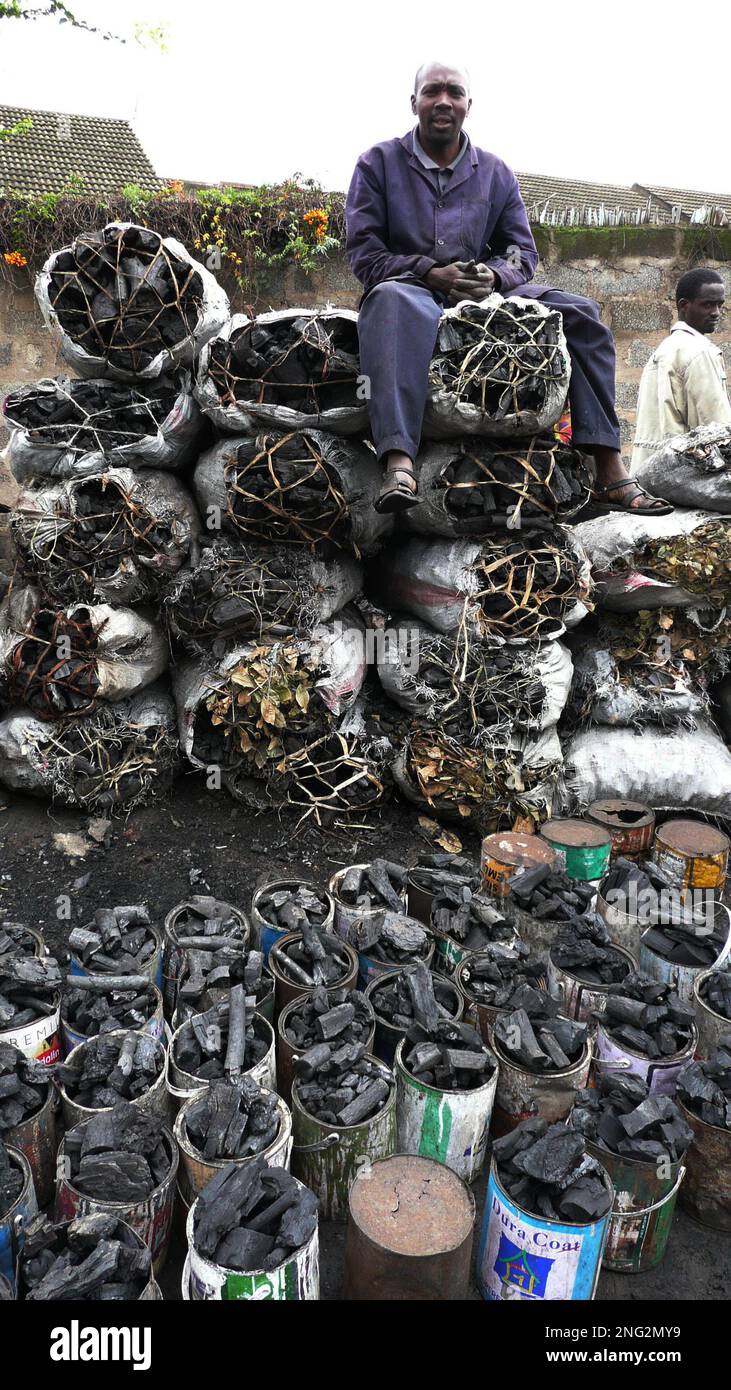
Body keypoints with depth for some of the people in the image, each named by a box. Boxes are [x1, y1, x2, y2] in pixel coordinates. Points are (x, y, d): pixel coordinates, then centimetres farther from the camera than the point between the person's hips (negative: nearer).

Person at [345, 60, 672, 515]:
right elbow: (363, 252, -2)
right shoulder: (379, 163, 8)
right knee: (392, 300, -42)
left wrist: (492, 276, -12)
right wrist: (431, 274, -17)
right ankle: (399, 462, -57)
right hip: (409, 289, -4)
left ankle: (610, 474, -21)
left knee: (579, 312, -15)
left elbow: (524, 251, 13)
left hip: (484, 296, 4)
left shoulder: (496, 173, 18)